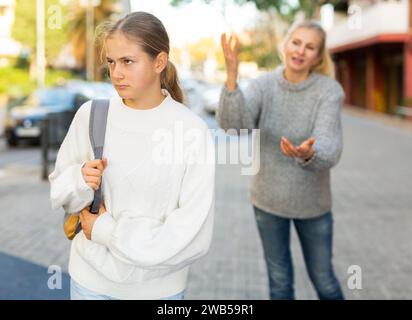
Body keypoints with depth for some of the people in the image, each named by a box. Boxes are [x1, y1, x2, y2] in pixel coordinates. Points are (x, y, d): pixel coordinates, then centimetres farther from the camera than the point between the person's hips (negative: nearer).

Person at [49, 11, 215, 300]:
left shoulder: (192, 130, -15)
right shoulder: (90, 114, -7)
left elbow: (195, 235, -17)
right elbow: (58, 192, 2)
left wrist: (106, 231, -16)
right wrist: (79, 181, -19)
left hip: (159, 285, -2)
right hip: (91, 276, 2)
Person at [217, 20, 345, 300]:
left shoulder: (329, 91, -17)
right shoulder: (263, 85, -11)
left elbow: (329, 151, -29)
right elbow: (232, 124, -29)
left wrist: (307, 154, -53)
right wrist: (232, 77, -44)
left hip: (311, 202, -1)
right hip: (268, 199, 2)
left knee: (323, 278, 14)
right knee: (280, 279, 16)